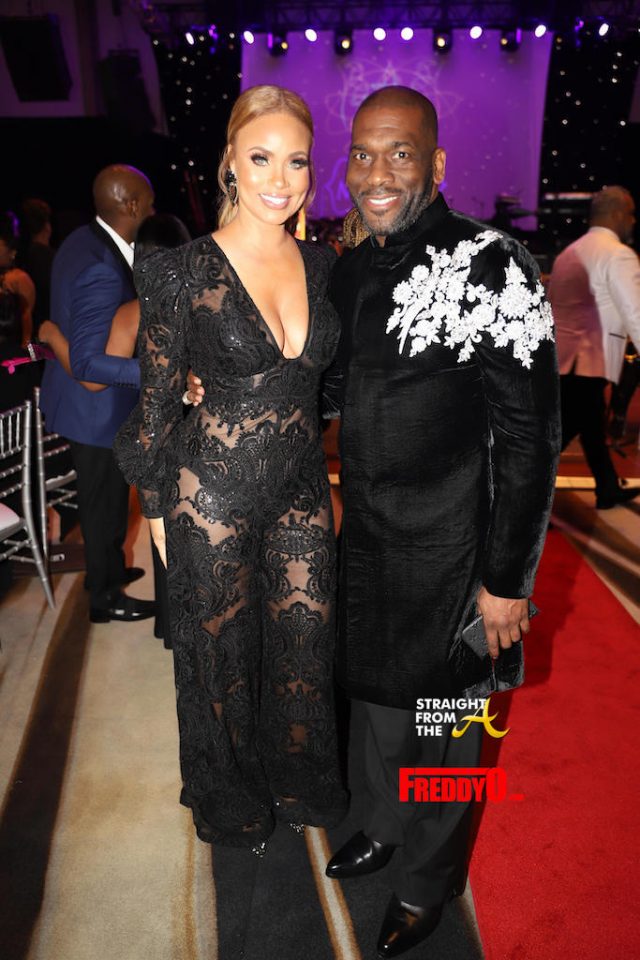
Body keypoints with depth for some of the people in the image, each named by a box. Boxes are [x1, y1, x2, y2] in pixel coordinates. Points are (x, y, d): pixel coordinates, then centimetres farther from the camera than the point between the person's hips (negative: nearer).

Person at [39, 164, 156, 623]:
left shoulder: (86, 241, 0)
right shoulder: (102, 270, -30)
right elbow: (88, 362, -32)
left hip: (87, 400, 9)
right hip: (98, 407, -9)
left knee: (105, 494, 25)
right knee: (106, 499, 9)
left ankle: (106, 567, 47)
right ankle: (106, 595, 29)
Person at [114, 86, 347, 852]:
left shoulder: (320, 265, 3)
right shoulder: (186, 271, -12)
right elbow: (156, 400, -6)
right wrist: (156, 506, -2)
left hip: (302, 484, 5)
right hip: (214, 489, -4)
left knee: (306, 638, 17)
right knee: (224, 648, 15)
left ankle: (298, 779, 47)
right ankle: (231, 798, 44)